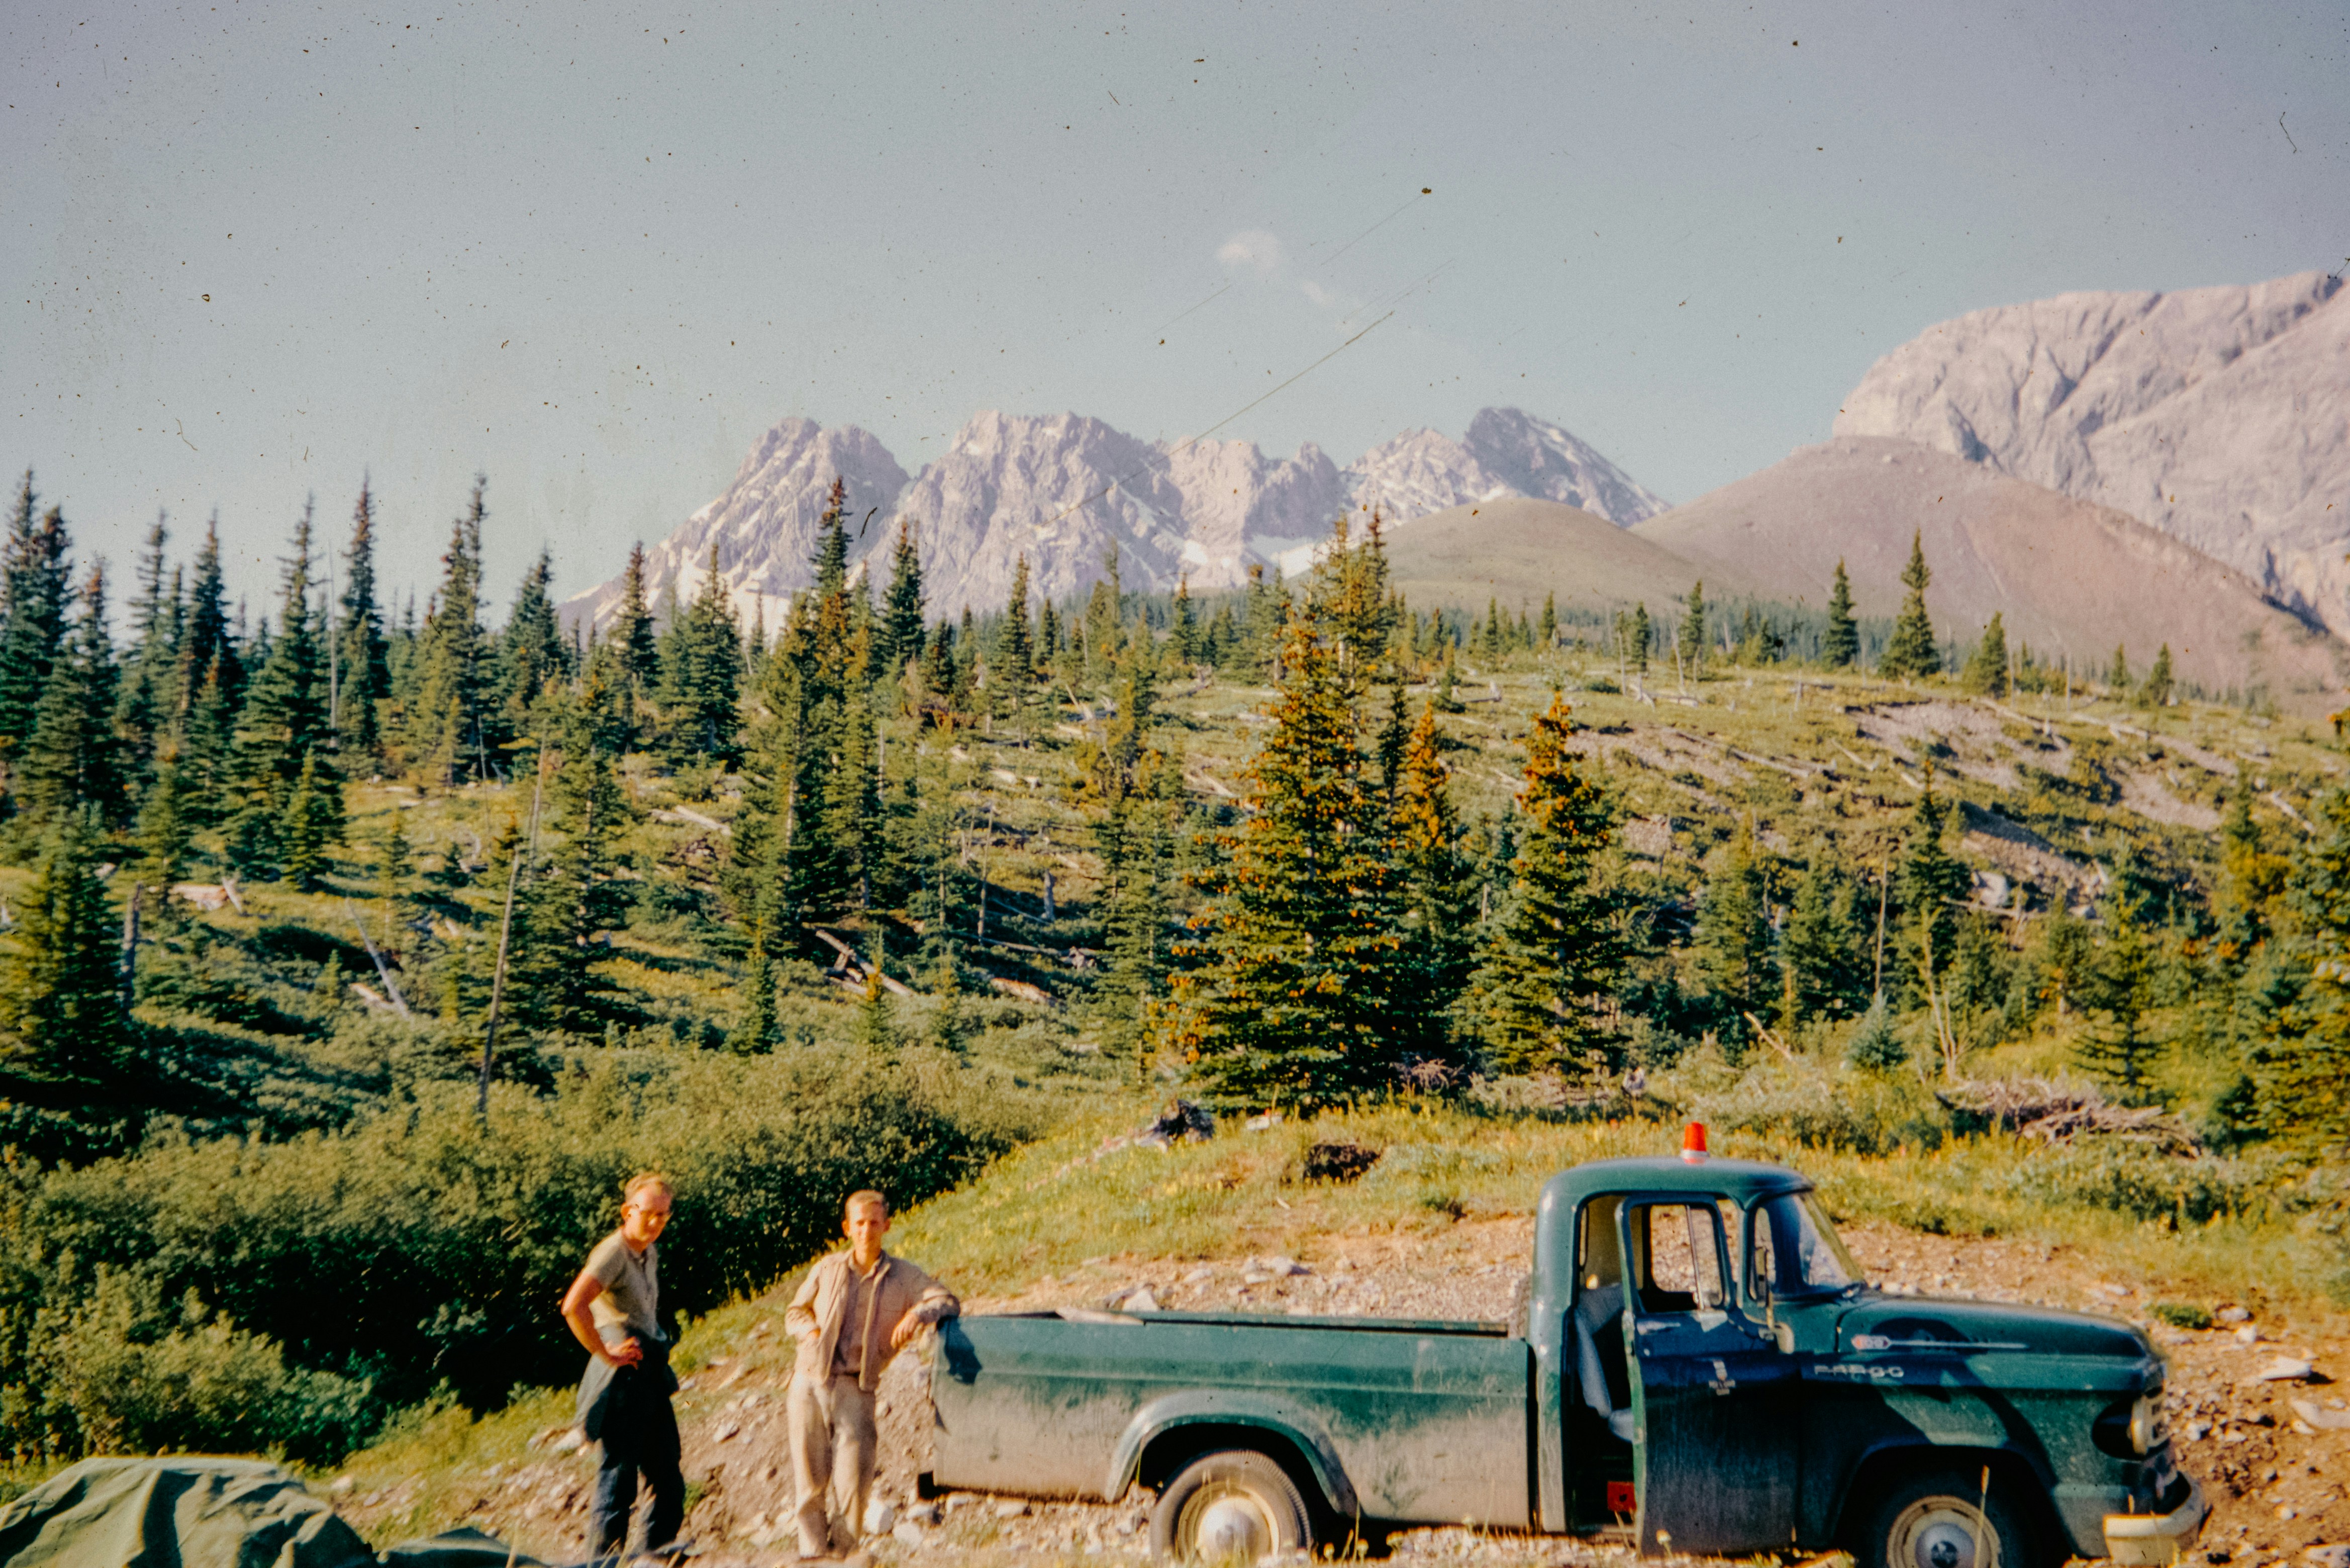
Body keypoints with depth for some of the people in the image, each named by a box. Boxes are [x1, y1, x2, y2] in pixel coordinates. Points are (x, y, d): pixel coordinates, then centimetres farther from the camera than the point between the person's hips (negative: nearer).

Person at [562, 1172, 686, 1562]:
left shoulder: (650, 1252, 13)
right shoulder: (613, 1253, -16)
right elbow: (573, 1307, -31)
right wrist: (606, 1354, -21)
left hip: (652, 1376, 9)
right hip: (624, 1378, -9)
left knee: (669, 1482, 13)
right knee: (618, 1480, -3)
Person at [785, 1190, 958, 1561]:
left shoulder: (902, 1276, 8)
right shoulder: (827, 1269, 12)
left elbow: (948, 1301, 3)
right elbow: (795, 1313, 21)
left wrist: (918, 1314, -17)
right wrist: (810, 1330, -1)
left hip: (854, 1388, -1)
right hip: (809, 1381, 1)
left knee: (853, 1478, -8)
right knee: (810, 1476, 1)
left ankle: (844, 1550, 8)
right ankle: (812, 1549, 13)